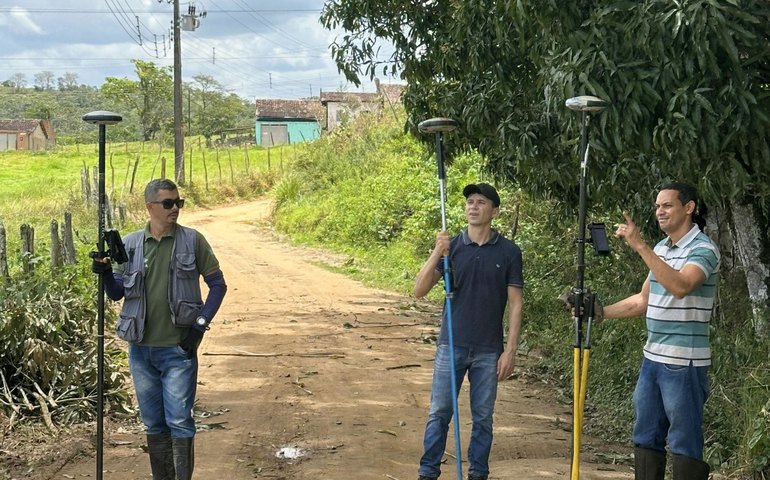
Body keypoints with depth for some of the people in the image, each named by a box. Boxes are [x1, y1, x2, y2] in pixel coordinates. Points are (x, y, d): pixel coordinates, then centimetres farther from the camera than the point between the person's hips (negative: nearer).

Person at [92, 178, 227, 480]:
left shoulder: (192, 240, -3)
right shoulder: (130, 244, 4)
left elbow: (217, 285, 1)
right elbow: (117, 293, 10)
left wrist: (201, 324, -8)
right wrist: (106, 274, -10)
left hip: (178, 350, -3)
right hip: (141, 350, 3)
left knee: (179, 421, -4)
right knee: (153, 423, 12)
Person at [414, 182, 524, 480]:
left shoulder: (509, 252, -1)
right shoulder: (451, 247, 1)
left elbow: (515, 304, -1)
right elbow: (419, 291, -6)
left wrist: (510, 351, -7)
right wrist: (436, 254, -20)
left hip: (489, 350, 0)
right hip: (451, 346, 0)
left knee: (483, 417, 9)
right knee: (439, 413, 4)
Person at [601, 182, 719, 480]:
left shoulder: (703, 249, -11)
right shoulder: (660, 249, 14)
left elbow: (680, 286, -31)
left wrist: (640, 246, -31)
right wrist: (601, 312, 11)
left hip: (684, 363, -8)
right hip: (652, 357, 8)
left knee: (684, 443, -2)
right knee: (645, 439, 14)